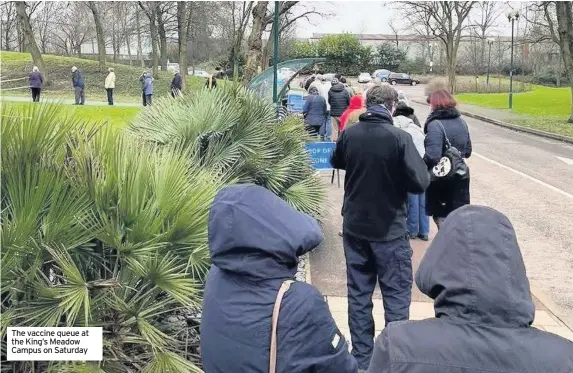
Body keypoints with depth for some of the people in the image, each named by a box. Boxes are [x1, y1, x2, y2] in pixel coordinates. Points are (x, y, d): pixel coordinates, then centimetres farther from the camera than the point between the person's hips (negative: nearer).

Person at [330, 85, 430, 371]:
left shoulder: (349, 134, -4)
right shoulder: (399, 137, -18)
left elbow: (336, 163, 16)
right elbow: (420, 183, -17)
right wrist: (397, 173, 2)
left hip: (354, 227, 4)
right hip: (389, 230, -4)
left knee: (358, 294, 12)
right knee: (396, 295, 8)